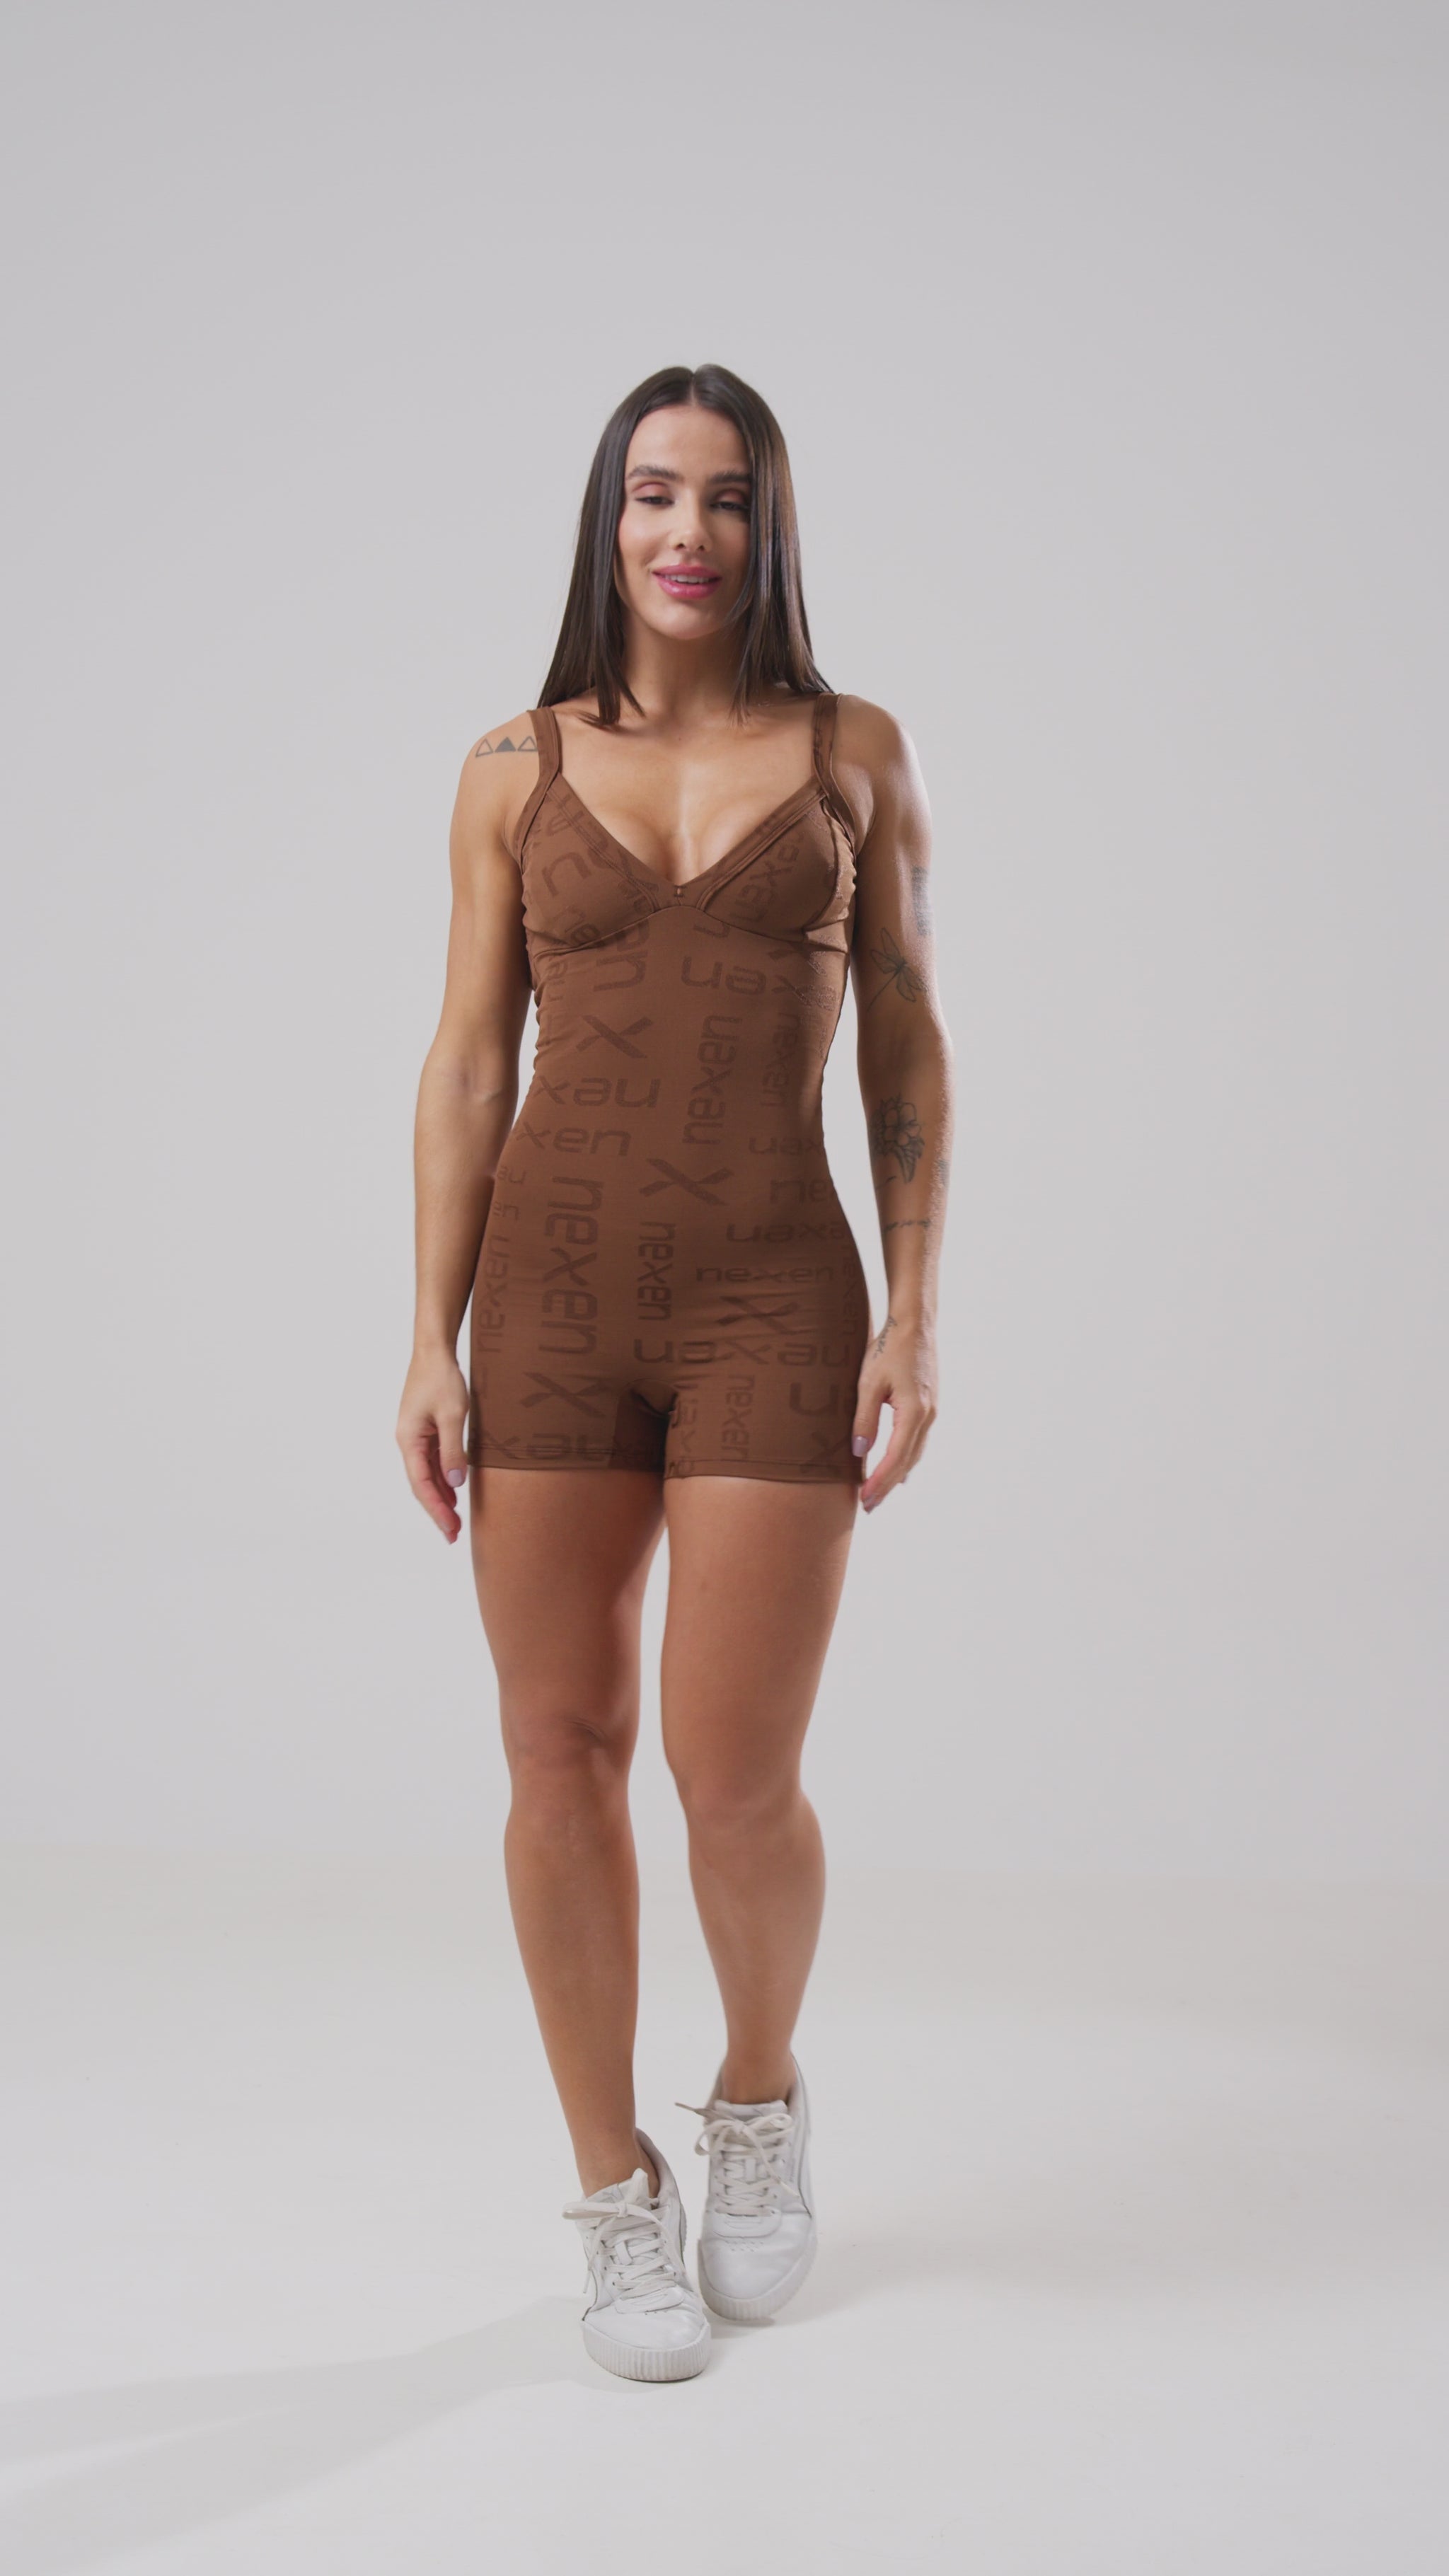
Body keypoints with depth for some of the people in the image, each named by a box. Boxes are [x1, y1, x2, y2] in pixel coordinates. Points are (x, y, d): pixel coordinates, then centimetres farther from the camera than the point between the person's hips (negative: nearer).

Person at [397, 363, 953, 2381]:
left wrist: (917, 1316, -3)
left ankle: (760, 2103, 28)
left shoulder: (854, 753, 6)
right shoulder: (517, 771, 7)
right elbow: (468, 1063, 5)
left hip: (774, 1303, -1)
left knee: (738, 1778, -4)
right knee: (563, 1752, 4)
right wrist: (435, 1345, 0)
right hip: (554, 1291, 1)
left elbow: (908, 1048, 6)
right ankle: (617, 2192, 21)